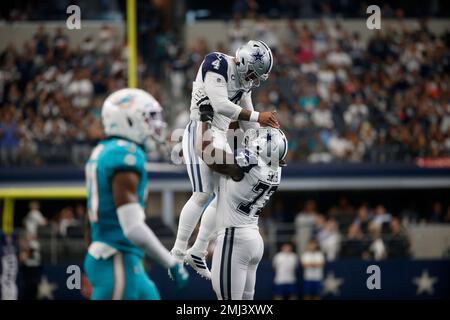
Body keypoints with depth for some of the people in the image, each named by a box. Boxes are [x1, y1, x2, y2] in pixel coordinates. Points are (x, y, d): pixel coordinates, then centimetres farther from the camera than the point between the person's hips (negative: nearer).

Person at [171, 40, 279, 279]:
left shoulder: (243, 80, 12)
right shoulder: (217, 64, -15)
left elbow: (247, 120, 17)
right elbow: (220, 105, -25)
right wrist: (258, 117, -23)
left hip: (220, 138, 9)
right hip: (200, 132, -9)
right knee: (203, 194, -13)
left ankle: (198, 253, 15)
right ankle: (178, 252, -3)